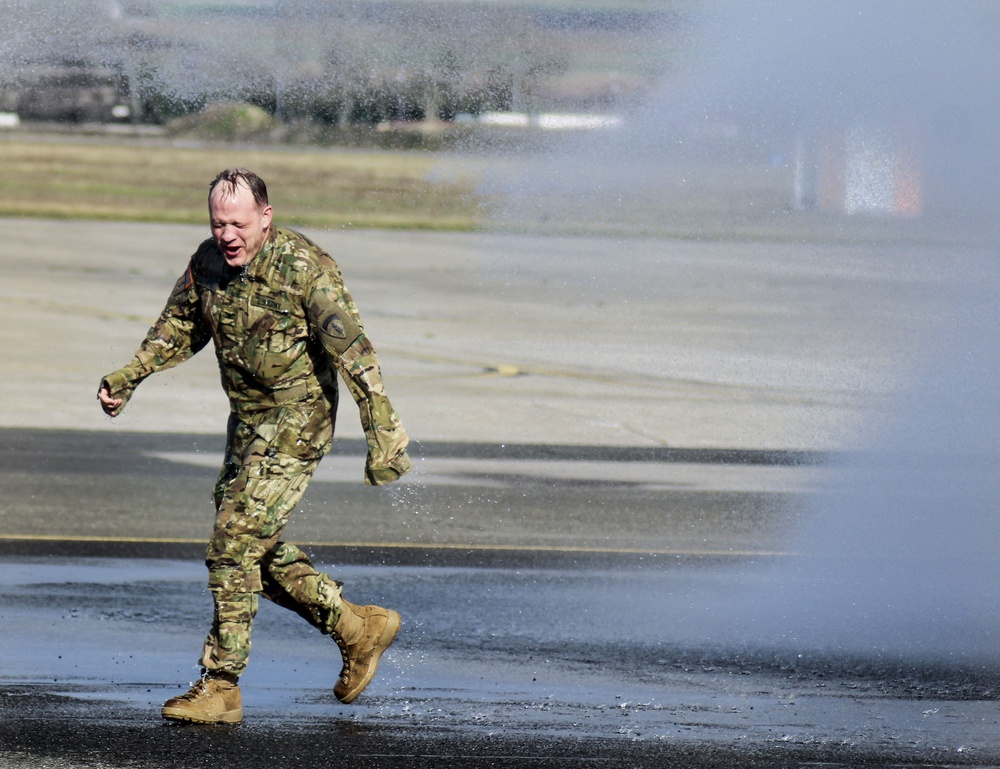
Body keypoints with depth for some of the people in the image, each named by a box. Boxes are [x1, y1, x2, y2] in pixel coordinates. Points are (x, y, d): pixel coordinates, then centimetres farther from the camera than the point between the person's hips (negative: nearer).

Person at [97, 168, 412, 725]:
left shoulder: (307, 269, -19)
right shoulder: (208, 262, 1)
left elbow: (354, 352, -22)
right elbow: (180, 327, 19)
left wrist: (384, 434, -27)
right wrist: (129, 377, 7)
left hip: (296, 424, -8)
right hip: (247, 422, 8)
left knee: (236, 545, -13)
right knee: (257, 551, 11)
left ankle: (220, 687, -8)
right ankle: (358, 630, 26)